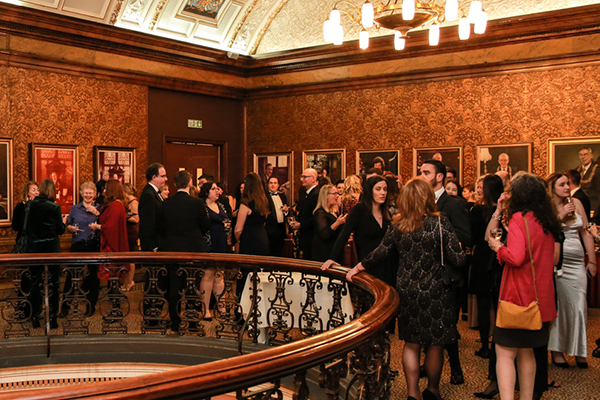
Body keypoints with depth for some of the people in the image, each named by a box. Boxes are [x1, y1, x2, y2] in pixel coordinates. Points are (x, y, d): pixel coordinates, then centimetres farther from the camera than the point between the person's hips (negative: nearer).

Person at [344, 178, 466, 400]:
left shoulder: (397, 225, -2)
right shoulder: (439, 222, -11)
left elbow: (381, 253, 6)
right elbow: (458, 259, -14)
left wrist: (358, 267, 21)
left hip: (406, 290, 4)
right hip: (434, 291, -3)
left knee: (411, 344, 14)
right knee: (435, 344, 13)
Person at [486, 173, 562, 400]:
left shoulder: (519, 218, -13)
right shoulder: (547, 222, 9)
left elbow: (515, 257, -25)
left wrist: (498, 246, -3)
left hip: (518, 296, -8)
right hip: (540, 295, 8)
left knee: (505, 353, -4)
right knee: (525, 352, 18)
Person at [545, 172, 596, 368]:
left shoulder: (576, 203, 11)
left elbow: (586, 232, 13)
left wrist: (592, 260, 11)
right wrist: (560, 216, -13)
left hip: (577, 263, 4)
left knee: (578, 306, 2)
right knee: (558, 305, 1)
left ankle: (579, 351, 13)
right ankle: (556, 350, 11)